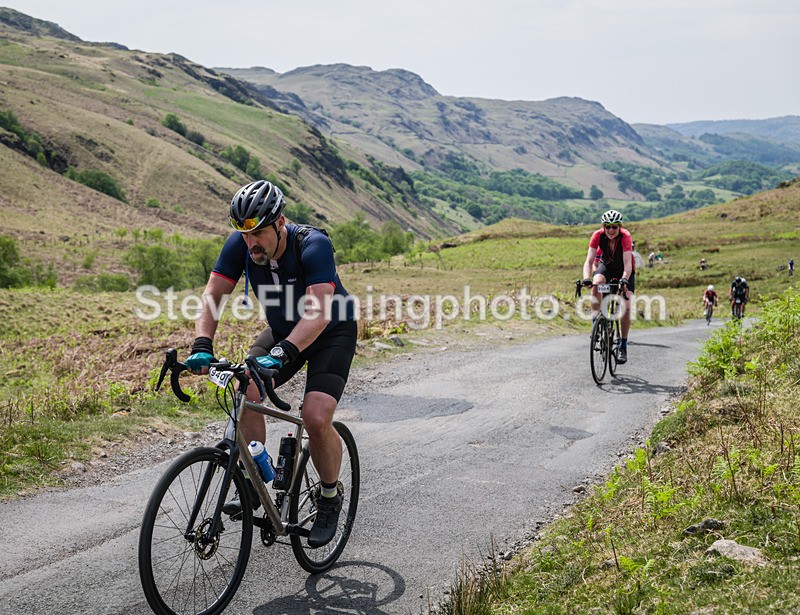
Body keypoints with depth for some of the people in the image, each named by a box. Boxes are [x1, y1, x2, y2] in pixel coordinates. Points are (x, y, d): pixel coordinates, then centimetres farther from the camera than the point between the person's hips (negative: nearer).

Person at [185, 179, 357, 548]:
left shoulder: (313, 245, -33)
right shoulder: (240, 245, -18)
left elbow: (319, 312, -43)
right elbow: (213, 296, -18)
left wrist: (283, 353, -56)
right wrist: (202, 345, -34)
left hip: (332, 332, -5)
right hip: (282, 330, 5)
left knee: (316, 418, -23)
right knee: (246, 391, -20)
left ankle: (330, 497, 3)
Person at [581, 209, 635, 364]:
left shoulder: (625, 236, -32)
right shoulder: (598, 235, -26)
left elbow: (627, 263, -40)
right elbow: (589, 260, -32)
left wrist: (624, 279, -59)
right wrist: (586, 278, -50)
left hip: (624, 270, -2)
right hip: (606, 265, 2)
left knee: (626, 308, -13)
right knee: (596, 285, -34)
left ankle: (623, 346, 0)